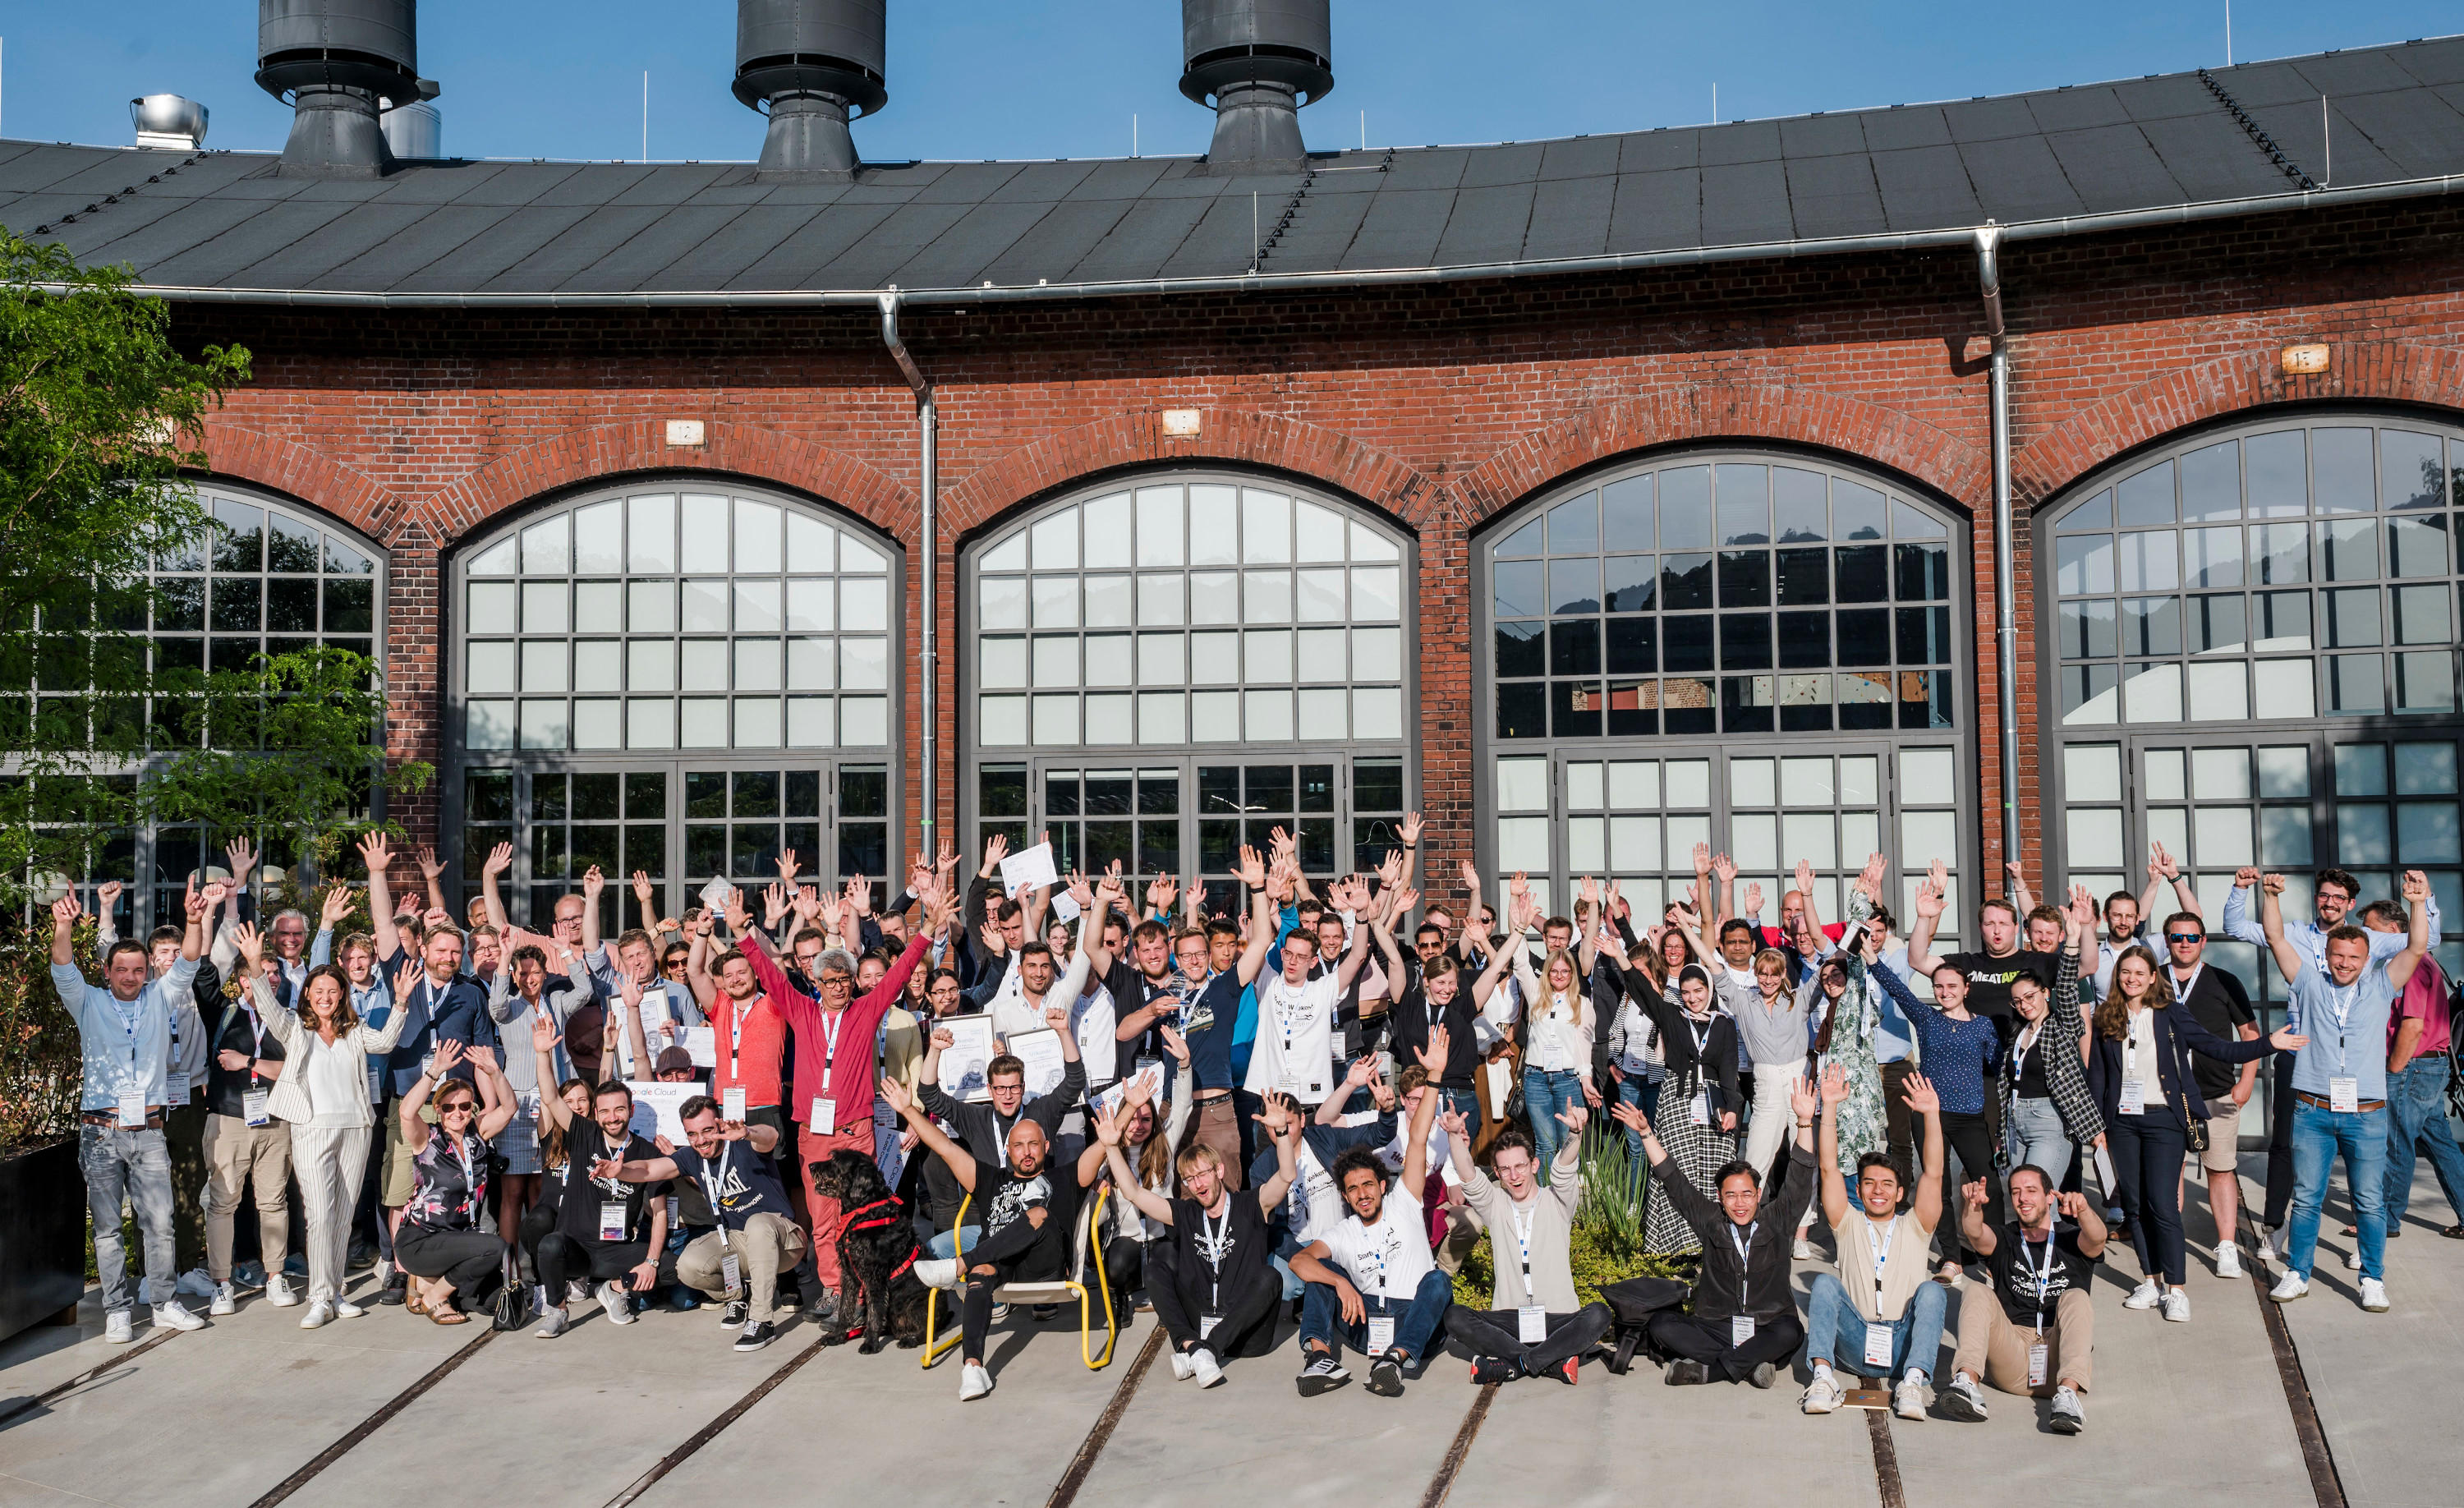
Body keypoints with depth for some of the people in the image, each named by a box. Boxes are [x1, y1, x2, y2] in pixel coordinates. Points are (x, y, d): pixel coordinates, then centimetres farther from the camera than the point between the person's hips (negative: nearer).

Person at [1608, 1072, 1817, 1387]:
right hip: (1714, 1329, 1)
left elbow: (1799, 1181, -3)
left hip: (1766, 1332, -1)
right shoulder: (1711, 1223, 7)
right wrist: (1646, 1133, 1)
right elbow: (1673, 1181, 8)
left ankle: (1707, 1368, -25)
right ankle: (1748, 1364, -26)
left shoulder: (1776, 1222, 4)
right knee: (1661, 1325, -23)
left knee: (1789, 1331, -35)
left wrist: (1805, 1122, -14)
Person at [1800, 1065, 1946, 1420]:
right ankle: (1822, 1375, -38)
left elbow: (1933, 1174, 1)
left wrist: (1931, 1114, -11)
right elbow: (1828, 1169, 4)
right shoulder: (1849, 1224, 17)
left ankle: (1913, 1381, -39)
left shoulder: (1914, 1226, 16)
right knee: (1825, 1282, -22)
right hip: (1857, 1344, 0)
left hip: (1904, 1348, 0)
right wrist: (1829, 1108, -6)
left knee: (1932, 1291, -25)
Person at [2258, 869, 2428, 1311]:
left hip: (2366, 1114, 0)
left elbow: (2417, 948, -3)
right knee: (2306, 1199, 6)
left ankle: (2373, 1281, 13)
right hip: (2312, 1111, 0)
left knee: (2370, 1202, 3)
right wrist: (2271, 896, -10)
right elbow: (2275, 937, 2)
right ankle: (2297, 1274, 14)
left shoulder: (2380, 988, 8)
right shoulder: (2309, 983, 7)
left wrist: (2419, 904, -17)